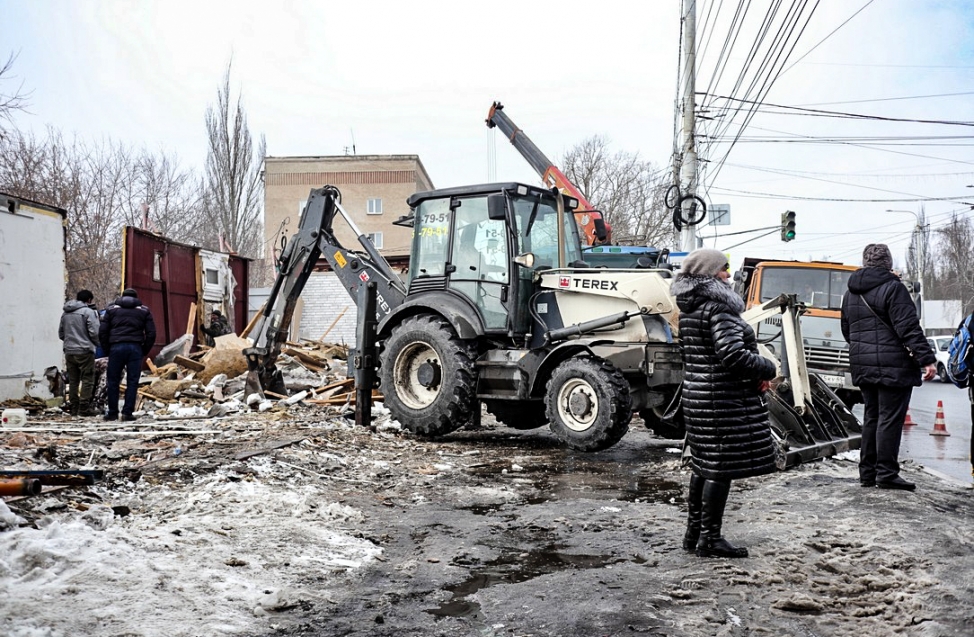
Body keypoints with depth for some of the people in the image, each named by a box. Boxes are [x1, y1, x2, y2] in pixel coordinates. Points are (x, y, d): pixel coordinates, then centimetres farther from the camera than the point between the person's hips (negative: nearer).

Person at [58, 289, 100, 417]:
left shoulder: (65, 313, 14)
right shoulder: (88, 312, -9)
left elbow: (60, 333, 18)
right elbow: (94, 333, -13)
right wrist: (97, 344, 5)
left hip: (69, 351, 7)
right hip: (84, 351, -7)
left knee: (73, 380, 12)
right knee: (87, 380, -2)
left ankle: (73, 407, 14)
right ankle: (84, 408, -5)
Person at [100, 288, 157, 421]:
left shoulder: (112, 309, 15)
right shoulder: (144, 311, 14)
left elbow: (102, 332, 8)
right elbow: (151, 333, 7)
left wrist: (107, 349, 13)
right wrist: (144, 351, 12)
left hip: (116, 348, 0)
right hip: (135, 348, 0)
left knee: (113, 381, 8)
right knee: (132, 382, 3)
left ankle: (113, 413, 9)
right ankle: (127, 412, -1)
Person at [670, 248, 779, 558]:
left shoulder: (689, 309, 13)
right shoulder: (718, 308, -17)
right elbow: (733, 354, -25)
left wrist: (755, 372, 11)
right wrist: (768, 369, -8)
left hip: (696, 395, 10)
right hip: (724, 399, -10)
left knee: (703, 465, 16)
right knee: (721, 467, -2)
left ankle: (694, 532, 25)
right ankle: (710, 538, 4)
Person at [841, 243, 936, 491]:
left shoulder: (850, 293, 14)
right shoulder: (892, 288, -10)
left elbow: (846, 331, 22)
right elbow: (908, 328, -17)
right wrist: (926, 358, -16)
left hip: (862, 366, 8)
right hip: (893, 366, -7)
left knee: (871, 416, 13)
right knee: (890, 418, -4)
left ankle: (867, 472, 16)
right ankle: (886, 473, -3)